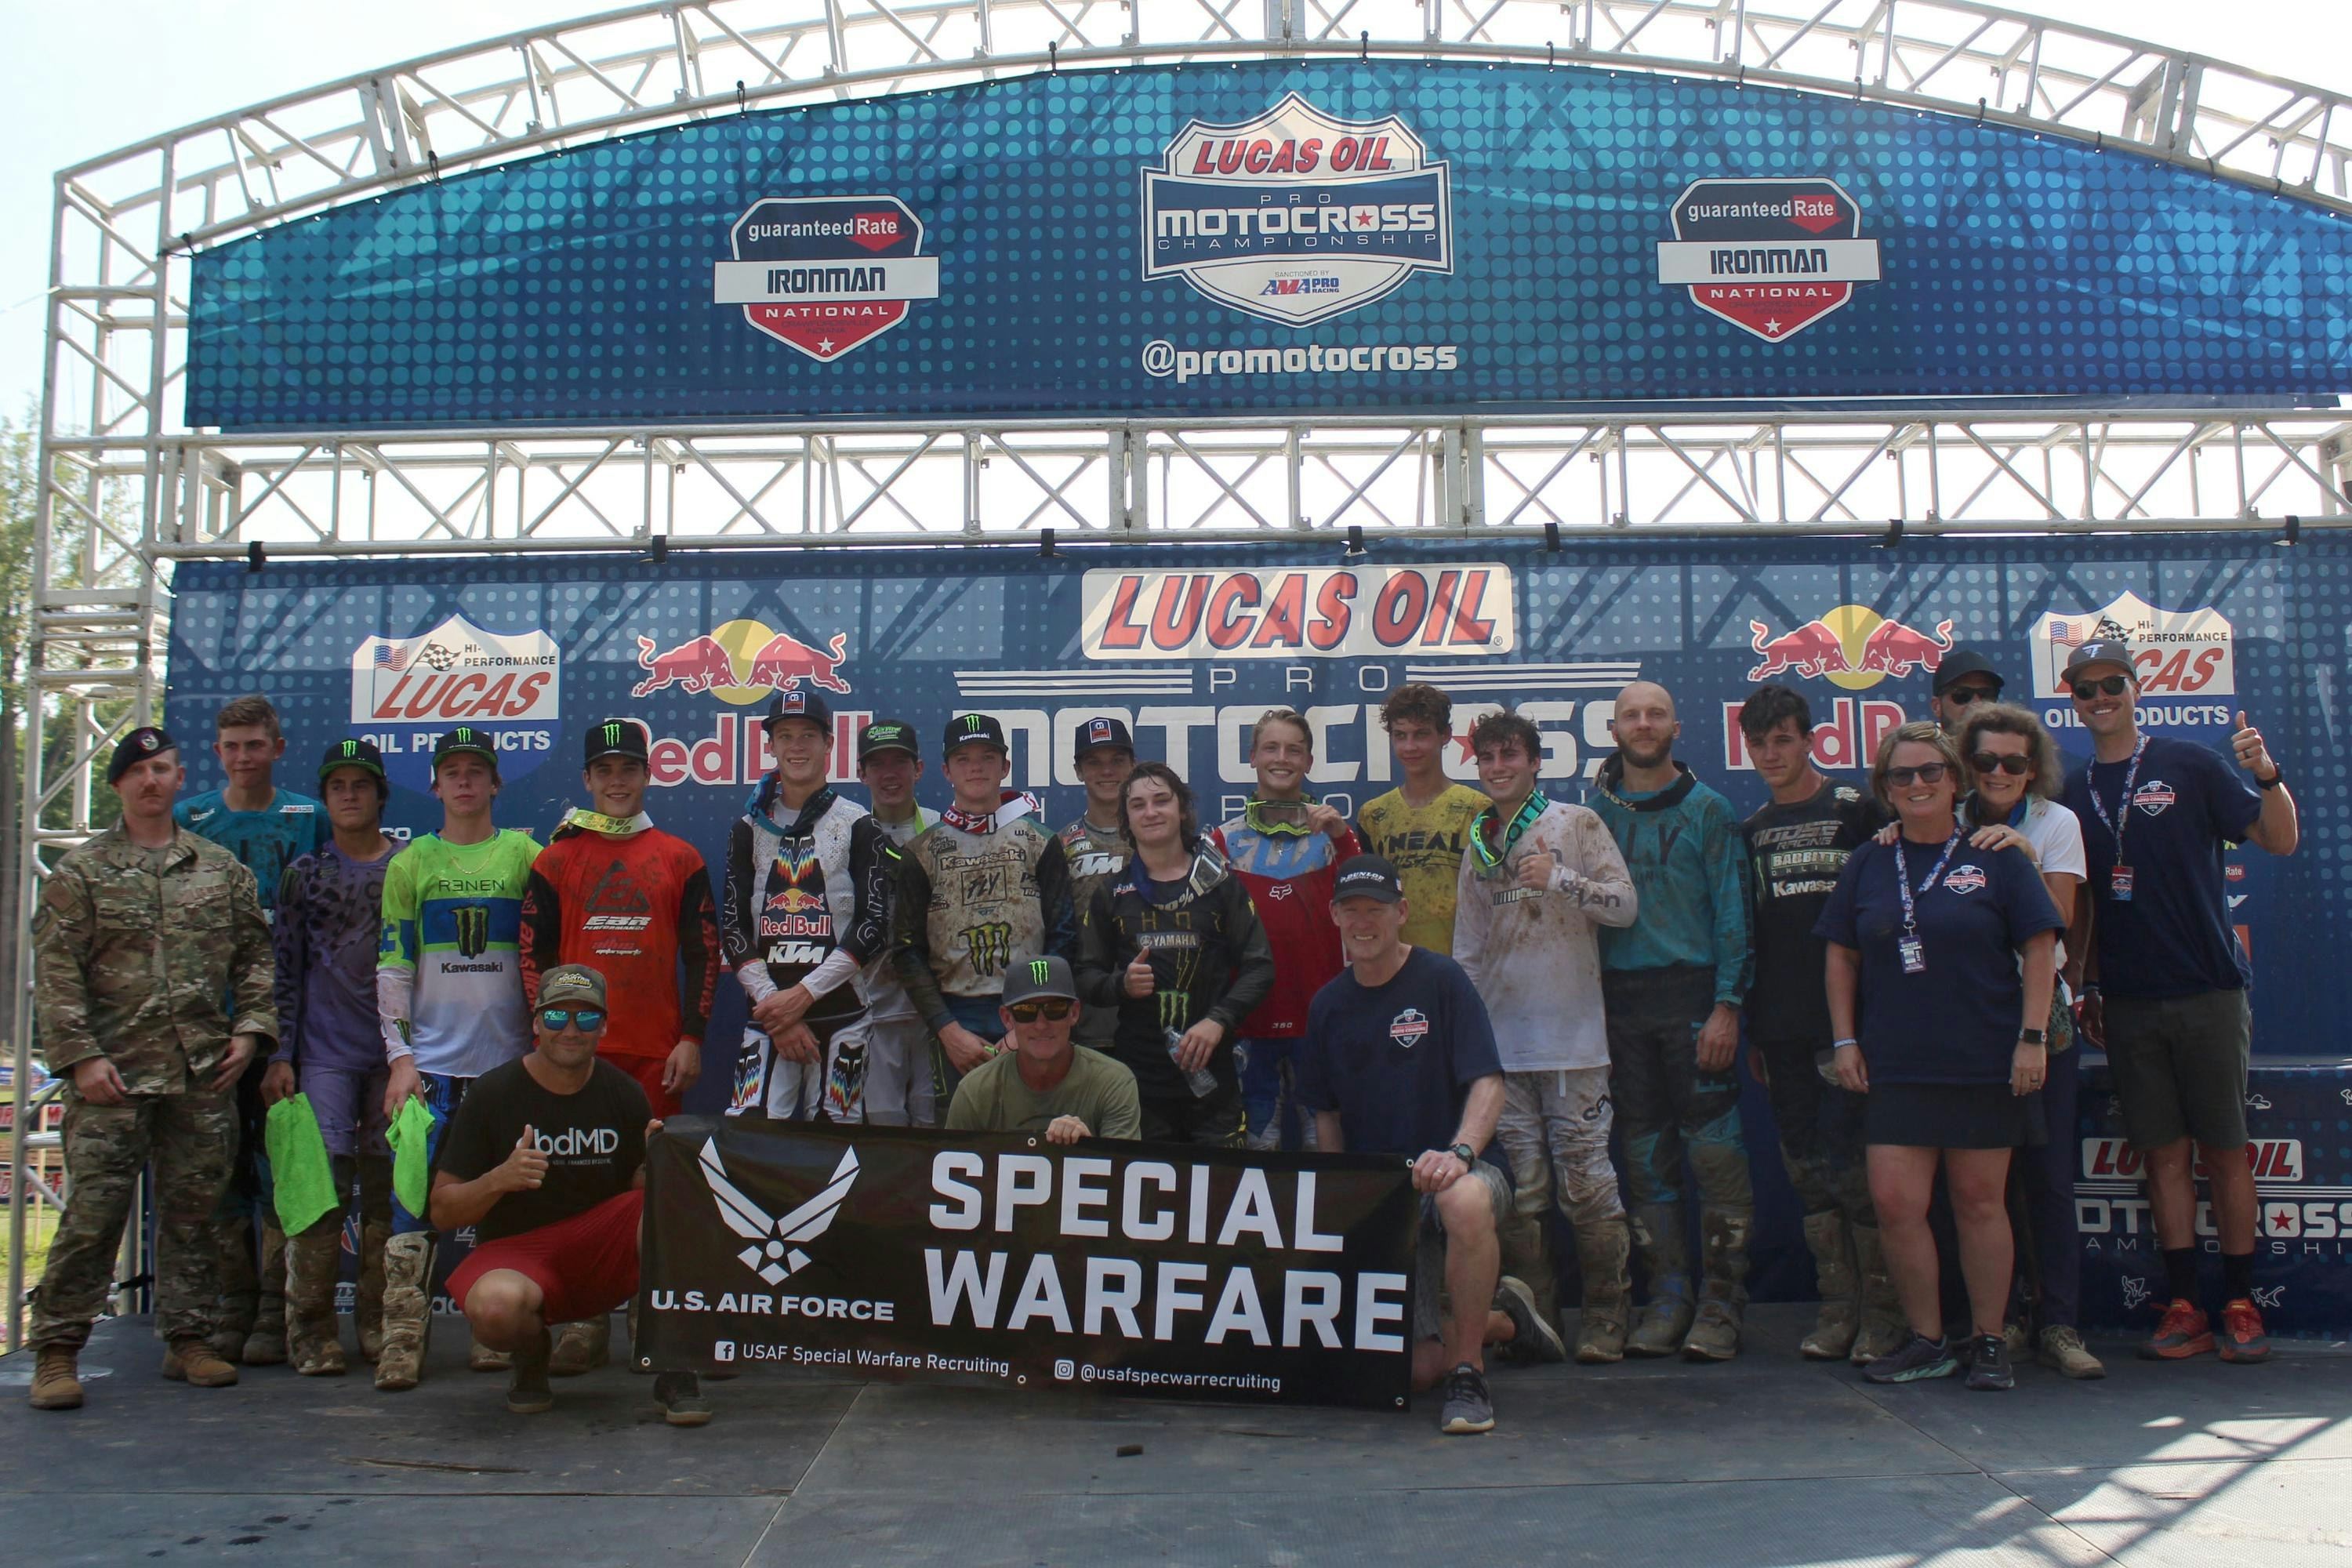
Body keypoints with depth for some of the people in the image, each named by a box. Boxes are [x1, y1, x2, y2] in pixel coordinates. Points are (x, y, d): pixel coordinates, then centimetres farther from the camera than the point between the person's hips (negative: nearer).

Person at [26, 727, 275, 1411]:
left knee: (193, 1211, 8)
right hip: (112, 1074, -3)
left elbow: (254, 956, 14)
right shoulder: (81, 871, 4)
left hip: (204, 1074, 3)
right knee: (93, 1211, -4)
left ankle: (187, 1339, 18)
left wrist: (249, 1028, 2)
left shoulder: (223, 869, 13)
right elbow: (56, 971, -1)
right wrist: (80, 1055, -9)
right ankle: (57, 1349, 8)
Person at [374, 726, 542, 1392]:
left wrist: (544, 1044, 4)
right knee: (414, 1193, -6)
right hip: (432, 1058, 0)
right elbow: (393, 967, 7)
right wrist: (399, 1055, -2)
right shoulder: (411, 863, 9)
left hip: (508, 1056, 0)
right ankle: (401, 1341, -3)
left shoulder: (525, 855, 7)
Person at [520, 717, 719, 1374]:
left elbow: (703, 954, 7)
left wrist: (692, 1037, 0)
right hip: (577, 1049, 0)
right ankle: (586, 1321, 7)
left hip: (657, 1051, 0)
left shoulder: (680, 859, 9)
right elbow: (534, 955, 8)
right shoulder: (556, 860, 10)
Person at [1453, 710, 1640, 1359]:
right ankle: (1533, 1317, 14)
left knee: (1585, 1179, -5)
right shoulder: (1477, 843, 16)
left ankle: (1606, 1315, 6)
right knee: (1520, 1187, 5)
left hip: (1572, 1036, -4)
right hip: (1501, 1039, 4)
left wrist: (1561, 879, -18)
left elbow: (1626, 905, -5)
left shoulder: (1577, 824, 3)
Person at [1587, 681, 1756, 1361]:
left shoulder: (1707, 809, 3)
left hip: (1693, 996, -3)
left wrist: (1727, 1006, -10)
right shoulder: (1596, 812, 11)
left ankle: (1721, 1302, 5)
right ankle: (1667, 1295, 16)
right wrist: (1591, 1005, 4)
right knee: (1645, 1153, 7)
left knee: (1715, 1150, -5)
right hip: (1621, 1001, 3)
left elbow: (1733, 912, -1)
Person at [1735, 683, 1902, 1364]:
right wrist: (1751, 1028, 15)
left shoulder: (1855, 810, -1)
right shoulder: (1752, 830, 15)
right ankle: (1838, 1306, 16)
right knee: (1807, 1167, 7)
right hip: (1782, 1027, 5)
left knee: (1849, 1162, -7)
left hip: (1847, 1019, -5)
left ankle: (1885, 1308, 6)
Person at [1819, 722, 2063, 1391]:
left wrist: (2032, 1037, -6)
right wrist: (1845, 1041, 6)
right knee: (1894, 1204, -3)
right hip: (1894, 1066, 3)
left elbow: (2040, 949, 0)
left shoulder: (1994, 856, 0)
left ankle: (1989, 1343, 19)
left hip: (1983, 1061, -2)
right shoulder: (1868, 863, 9)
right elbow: (1842, 958, 13)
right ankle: (1928, 1341, 13)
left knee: (1979, 1201, 5)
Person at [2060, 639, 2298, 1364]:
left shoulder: (2189, 766, 0)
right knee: (2163, 1153, 6)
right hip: (2128, 1001, 3)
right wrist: (2086, 988, 11)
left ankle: (2240, 1306, 11)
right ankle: (2182, 1309, 11)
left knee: (2224, 1151, 2)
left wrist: (2268, 775, -22)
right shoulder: (2072, 793, 10)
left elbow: (2280, 841, -5)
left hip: (2208, 991, -3)